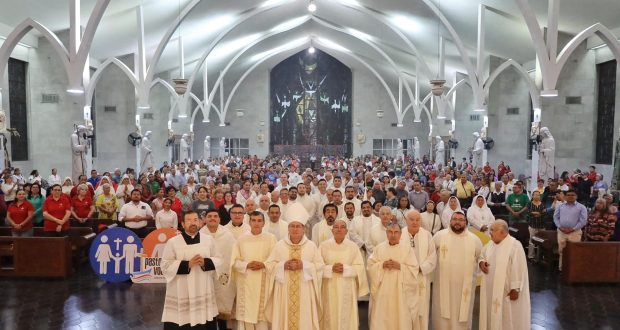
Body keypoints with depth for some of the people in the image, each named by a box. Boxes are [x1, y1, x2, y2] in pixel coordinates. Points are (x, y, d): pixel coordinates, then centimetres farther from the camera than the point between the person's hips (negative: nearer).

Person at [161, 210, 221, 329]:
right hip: (180, 293, -3)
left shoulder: (208, 239, 4)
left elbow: (218, 260, 8)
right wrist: (187, 264, -16)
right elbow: (166, 266, -6)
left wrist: (205, 262, -12)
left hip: (203, 291, 3)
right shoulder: (173, 242, -5)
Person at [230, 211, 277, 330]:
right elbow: (234, 261, 4)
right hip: (246, 283, 1)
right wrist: (247, 265, -13)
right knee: (246, 313, 3)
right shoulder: (241, 239, 2)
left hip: (263, 283, -1)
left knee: (262, 313, 0)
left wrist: (264, 265, -16)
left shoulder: (271, 238, -1)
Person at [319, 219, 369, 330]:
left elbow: (360, 267, -1)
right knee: (330, 317, 3)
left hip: (347, 289, 0)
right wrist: (331, 268, -16)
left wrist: (345, 269, -15)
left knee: (346, 317, 2)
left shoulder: (353, 246, 1)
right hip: (329, 289, 0)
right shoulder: (324, 246, 0)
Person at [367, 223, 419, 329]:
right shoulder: (379, 248, 5)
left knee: (401, 318, 3)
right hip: (382, 290, 1)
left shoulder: (407, 248, 0)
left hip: (401, 291, -1)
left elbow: (414, 269, -4)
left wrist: (399, 266, -16)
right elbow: (370, 266, 2)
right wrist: (382, 265, -13)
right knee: (381, 317, 3)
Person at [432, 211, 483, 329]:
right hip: (443, 285, -1)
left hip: (465, 286, 1)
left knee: (463, 315, 11)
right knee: (443, 315, 8)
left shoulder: (474, 239, 0)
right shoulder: (439, 235, -3)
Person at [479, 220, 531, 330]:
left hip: (507, 291, -7)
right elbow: (482, 256, 20)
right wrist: (481, 262, -4)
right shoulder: (490, 245, 5)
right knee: (492, 315, 16)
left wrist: (515, 289, -17)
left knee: (507, 318, 6)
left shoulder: (515, 246, -18)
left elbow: (518, 270, -18)